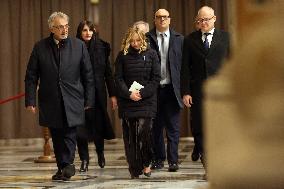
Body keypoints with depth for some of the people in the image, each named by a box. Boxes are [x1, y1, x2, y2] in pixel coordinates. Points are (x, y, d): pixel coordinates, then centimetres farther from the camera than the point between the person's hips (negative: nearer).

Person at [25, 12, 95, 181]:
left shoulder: (79, 46, 2)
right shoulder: (40, 47, 2)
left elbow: (88, 75, 5)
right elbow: (31, 76, 4)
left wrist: (89, 100, 2)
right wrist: (30, 100, -3)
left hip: (72, 101, -1)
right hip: (50, 102, 1)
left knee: (70, 134, -10)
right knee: (57, 137, 8)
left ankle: (67, 164, -8)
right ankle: (62, 168, 16)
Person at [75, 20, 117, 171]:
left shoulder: (101, 48, 4)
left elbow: (108, 73, 6)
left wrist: (112, 95, 3)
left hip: (98, 93, 1)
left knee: (98, 125, 4)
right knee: (81, 127, -2)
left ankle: (100, 153, 32)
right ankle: (84, 160, 8)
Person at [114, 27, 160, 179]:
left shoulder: (151, 54, 4)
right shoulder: (122, 56, 6)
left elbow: (156, 78, 1)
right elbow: (118, 78, 3)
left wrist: (142, 92, -10)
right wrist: (129, 93, -12)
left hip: (146, 101, -1)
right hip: (127, 102, 1)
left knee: (144, 132, -11)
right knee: (130, 135, 0)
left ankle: (145, 164, 8)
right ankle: (134, 170, 5)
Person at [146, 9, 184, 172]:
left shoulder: (179, 39, 7)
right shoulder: (147, 38, 4)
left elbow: (184, 64, 4)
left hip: (172, 89, 0)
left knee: (173, 127, 0)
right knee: (156, 126, 7)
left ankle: (173, 160, 2)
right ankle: (159, 158, 18)